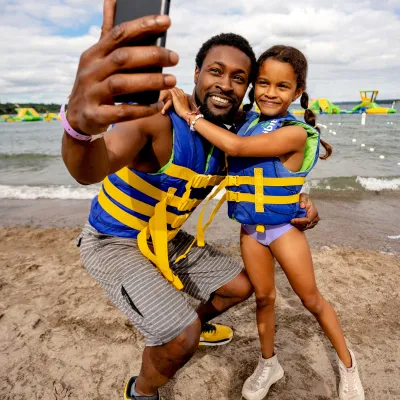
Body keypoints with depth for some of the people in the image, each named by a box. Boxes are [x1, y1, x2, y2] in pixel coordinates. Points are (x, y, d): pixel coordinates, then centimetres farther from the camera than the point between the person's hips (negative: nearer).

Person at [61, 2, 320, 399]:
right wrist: (80, 124, -71)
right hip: (113, 243, -6)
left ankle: (198, 323, 46)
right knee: (182, 337, -20)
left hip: (168, 240, 7)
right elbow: (90, 171, -47)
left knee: (240, 286, 15)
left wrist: (296, 203, -9)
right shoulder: (157, 118, -30)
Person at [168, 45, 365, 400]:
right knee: (263, 297, 17)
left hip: (283, 226, -4)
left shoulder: (294, 132, -21)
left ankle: (347, 362, 38)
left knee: (311, 298, 12)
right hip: (250, 229, 5)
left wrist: (189, 115, -24)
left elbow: (235, 147, -31)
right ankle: (269, 364, 39)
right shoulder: (245, 121, -2)